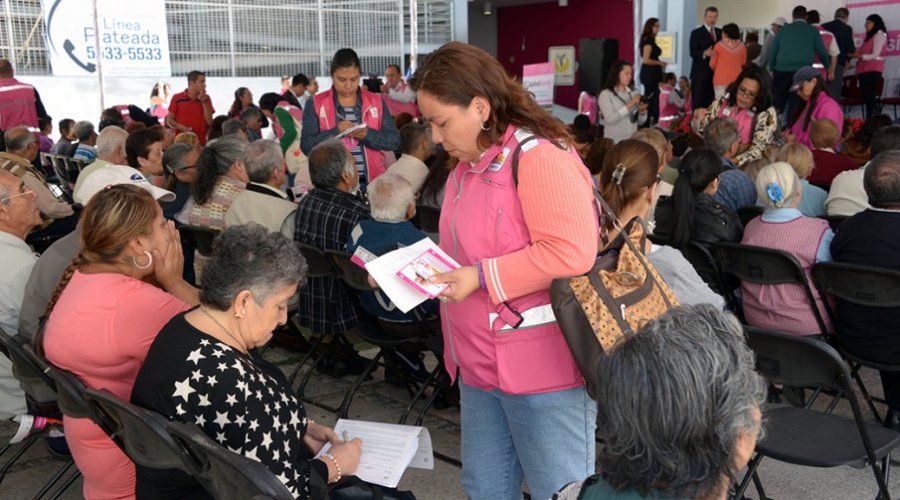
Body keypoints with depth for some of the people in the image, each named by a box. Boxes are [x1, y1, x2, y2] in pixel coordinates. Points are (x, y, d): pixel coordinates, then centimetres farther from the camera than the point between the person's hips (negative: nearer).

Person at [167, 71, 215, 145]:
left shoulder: (205, 99, 10)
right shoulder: (177, 98, 4)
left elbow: (210, 122, 2)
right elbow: (169, 120, 5)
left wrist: (204, 102, -5)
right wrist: (181, 127, -14)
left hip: (201, 143, 2)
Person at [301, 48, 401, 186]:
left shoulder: (376, 102, 7)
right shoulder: (316, 104, 2)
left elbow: (395, 141, 3)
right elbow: (306, 146, -5)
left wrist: (368, 135, -14)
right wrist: (335, 132, -19)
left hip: (372, 181, 2)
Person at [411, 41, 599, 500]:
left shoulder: (539, 158, -18)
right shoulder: (466, 168, 12)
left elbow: (571, 252, -27)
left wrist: (481, 278, -23)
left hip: (542, 366, -10)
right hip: (481, 362, 10)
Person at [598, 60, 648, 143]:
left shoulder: (634, 93, 8)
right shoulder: (606, 94, -3)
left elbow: (640, 121, 11)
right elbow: (610, 119, -16)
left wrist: (642, 111, -10)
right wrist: (629, 105, -18)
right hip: (614, 142, -4)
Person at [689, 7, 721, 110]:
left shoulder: (720, 33, 15)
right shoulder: (696, 33, 0)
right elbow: (693, 52, -10)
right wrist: (704, 53, -27)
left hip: (715, 73, 4)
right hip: (700, 73, -4)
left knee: (710, 102, 4)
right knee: (697, 102, -5)